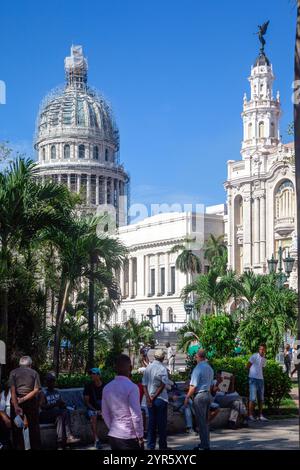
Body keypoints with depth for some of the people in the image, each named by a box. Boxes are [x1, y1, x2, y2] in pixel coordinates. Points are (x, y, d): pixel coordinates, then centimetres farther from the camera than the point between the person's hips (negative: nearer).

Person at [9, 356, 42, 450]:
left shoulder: (13, 372, 4)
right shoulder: (34, 373, 6)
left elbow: (12, 390, -10)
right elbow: (36, 390, -6)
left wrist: (16, 406, -16)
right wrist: (24, 399, -9)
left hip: (16, 401, -1)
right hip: (31, 402, 1)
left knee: (17, 428, 7)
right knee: (33, 427, 10)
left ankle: (18, 447, 7)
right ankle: (36, 447, 13)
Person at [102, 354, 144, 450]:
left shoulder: (107, 388, 5)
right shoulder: (131, 387, -14)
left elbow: (105, 414, 12)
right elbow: (136, 415, -15)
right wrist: (140, 436, -5)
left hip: (113, 436, 6)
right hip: (129, 437, -6)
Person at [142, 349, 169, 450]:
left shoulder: (148, 368, 5)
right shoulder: (162, 368, -11)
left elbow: (144, 385, 0)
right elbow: (163, 385, -17)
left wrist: (148, 398, -6)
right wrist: (154, 397, -11)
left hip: (150, 399, 5)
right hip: (161, 399, -5)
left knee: (151, 423, 10)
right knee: (162, 423, 4)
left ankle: (151, 446, 12)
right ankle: (162, 446, 10)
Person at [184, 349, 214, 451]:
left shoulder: (198, 369, -16)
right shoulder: (210, 368, 10)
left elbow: (193, 386, -17)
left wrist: (187, 397, -9)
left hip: (200, 396, -8)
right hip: (208, 395, 8)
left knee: (201, 422, -2)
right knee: (205, 421, 16)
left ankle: (204, 445, 1)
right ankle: (206, 443, 22)